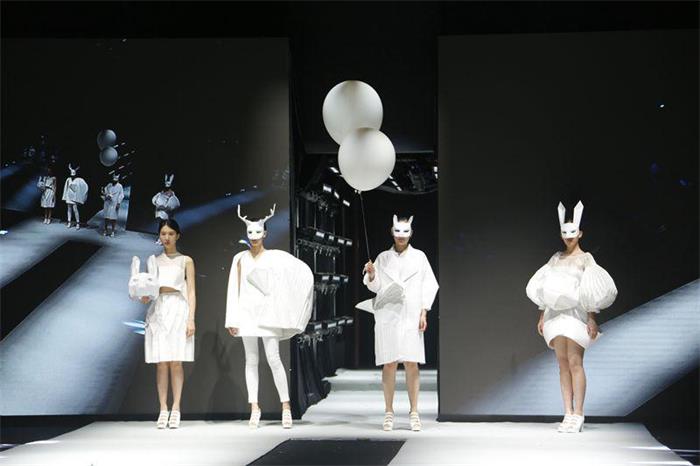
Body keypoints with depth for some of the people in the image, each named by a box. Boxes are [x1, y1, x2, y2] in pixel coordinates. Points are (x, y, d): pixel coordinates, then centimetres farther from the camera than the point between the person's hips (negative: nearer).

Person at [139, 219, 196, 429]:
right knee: (161, 363, -2)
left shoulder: (186, 261, 8)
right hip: (158, 310, 2)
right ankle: (163, 410, 0)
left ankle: (175, 410, -3)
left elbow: (191, 292, 3)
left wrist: (191, 318, -6)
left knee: (176, 362, -5)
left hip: (178, 309, -2)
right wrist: (144, 296, -9)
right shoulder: (153, 261, 14)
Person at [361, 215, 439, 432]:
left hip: (411, 316, -1)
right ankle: (389, 412, 5)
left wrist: (423, 313, -2)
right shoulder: (383, 258, 11)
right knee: (389, 364, -1)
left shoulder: (419, 257, 8)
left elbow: (428, 286, 6)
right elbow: (375, 286, 8)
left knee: (411, 363, -5)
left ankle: (414, 412, 0)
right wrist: (371, 275, -13)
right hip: (387, 316, 1)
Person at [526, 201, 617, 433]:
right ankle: (568, 414, 4)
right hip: (555, 314, 5)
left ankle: (578, 415, -8)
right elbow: (544, 290, 17)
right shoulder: (556, 258, 17)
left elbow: (592, 292, -5)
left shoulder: (586, 258, 2)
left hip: (576, 312, -5)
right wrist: (542, 316, 10)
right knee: (562, 364, 2)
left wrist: (592, 319, -13)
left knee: (575, 363, -10)